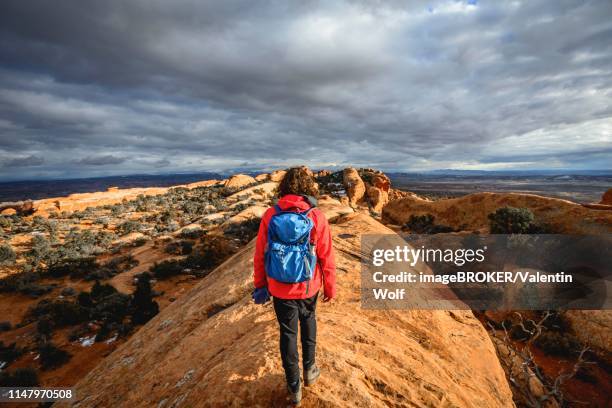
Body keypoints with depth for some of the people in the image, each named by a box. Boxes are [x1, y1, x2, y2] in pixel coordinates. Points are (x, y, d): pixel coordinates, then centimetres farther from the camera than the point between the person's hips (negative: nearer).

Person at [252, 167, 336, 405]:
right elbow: (326, 257, -11)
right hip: (308, 287, 0)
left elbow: (260, 255, -6)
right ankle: (309, 370, 41)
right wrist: (330, 287, 4)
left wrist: (260, 284, 7)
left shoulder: (270, 216, -12)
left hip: (280, 288, 0)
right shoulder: (317, 217, -16)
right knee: (308, 321, 28)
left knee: (288, 333, 17)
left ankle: (294, 388, 30)